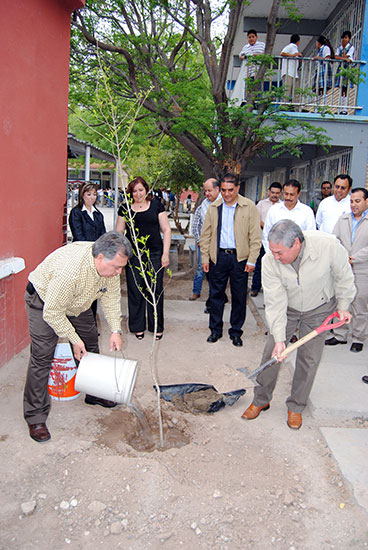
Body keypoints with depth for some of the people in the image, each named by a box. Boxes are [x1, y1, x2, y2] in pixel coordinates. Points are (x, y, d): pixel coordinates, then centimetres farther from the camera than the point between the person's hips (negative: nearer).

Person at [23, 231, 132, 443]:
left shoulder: (110, 263, -21)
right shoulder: (69, 269, -42)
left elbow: (111, 297, -5)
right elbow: (52, 313, -32)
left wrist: (116, 330, -12)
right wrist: (74, 340, -23)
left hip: (77, 303, 7)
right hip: (44, 300, -7)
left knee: (91, 345, 11)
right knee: (42, 356, -11)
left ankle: (94, 394, 31)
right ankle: (36, 417, 0)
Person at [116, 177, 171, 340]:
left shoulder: (156, 205, 6)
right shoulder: (125, 208, 8)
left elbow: (166, 230, 6)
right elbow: (118, 233, 11)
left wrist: (165, 253, -2)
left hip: (154, 254, -1)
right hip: (133, 255, 1)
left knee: (156, 290, 2)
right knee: (135, 291, 4)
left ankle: (157, 327, 16)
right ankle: (138, 326, 19)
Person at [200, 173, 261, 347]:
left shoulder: (249, 207, -1)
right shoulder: (213, 208, 6)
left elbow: (255, 236, -2)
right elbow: (206, 235, 10)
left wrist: (252, 260, -7)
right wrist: (205, 258, 4)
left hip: (240, 257, -2)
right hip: (218, 256, 2)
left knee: (239, 297, 6)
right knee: (216, 294, 8)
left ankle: (236, 332, 20)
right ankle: (215, 330, 23)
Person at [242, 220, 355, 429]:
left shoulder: (329, 245, -33)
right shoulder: (270, 261, -29)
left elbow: (343, 277, -12)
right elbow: (275, 303, -23)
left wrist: (343, 307, -4)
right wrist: (279, 338, -25)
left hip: (319, 309, -1)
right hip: (287, 308, 1)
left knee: (309, 358, 1)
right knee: (272, 352, 1)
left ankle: (296, 407, 21)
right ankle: (261, 400, 21)